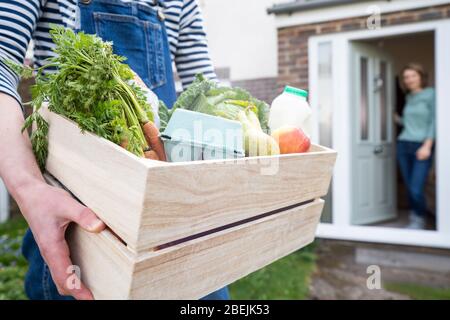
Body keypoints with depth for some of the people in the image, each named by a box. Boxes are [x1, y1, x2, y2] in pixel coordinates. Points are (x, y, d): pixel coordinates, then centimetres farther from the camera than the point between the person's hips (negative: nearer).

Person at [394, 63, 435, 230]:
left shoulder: (431, 94, -2)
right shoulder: (409, 98, 16)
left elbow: (434, 122, -7)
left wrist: (427, 146, -15)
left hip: (422, 146, -5)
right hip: (404, 145, 6)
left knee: (416, 189, -12)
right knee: (409, 188, 5)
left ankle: (419, 221, 8)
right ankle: (413, 220, 16)